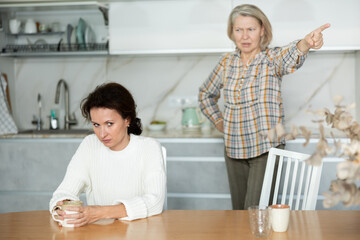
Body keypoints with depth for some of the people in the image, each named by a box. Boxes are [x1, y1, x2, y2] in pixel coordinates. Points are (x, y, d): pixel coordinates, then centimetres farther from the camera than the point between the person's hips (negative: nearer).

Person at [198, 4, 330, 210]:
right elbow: (206, 94, 21)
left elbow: (290, 58, -34)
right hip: (234, 150, 5)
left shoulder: (272, 59, -8)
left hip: (266, 149, -5)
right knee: (238, 211, 14)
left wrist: (305, 44, -56)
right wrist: (220, 122, 10)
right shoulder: (227, 62, 4)